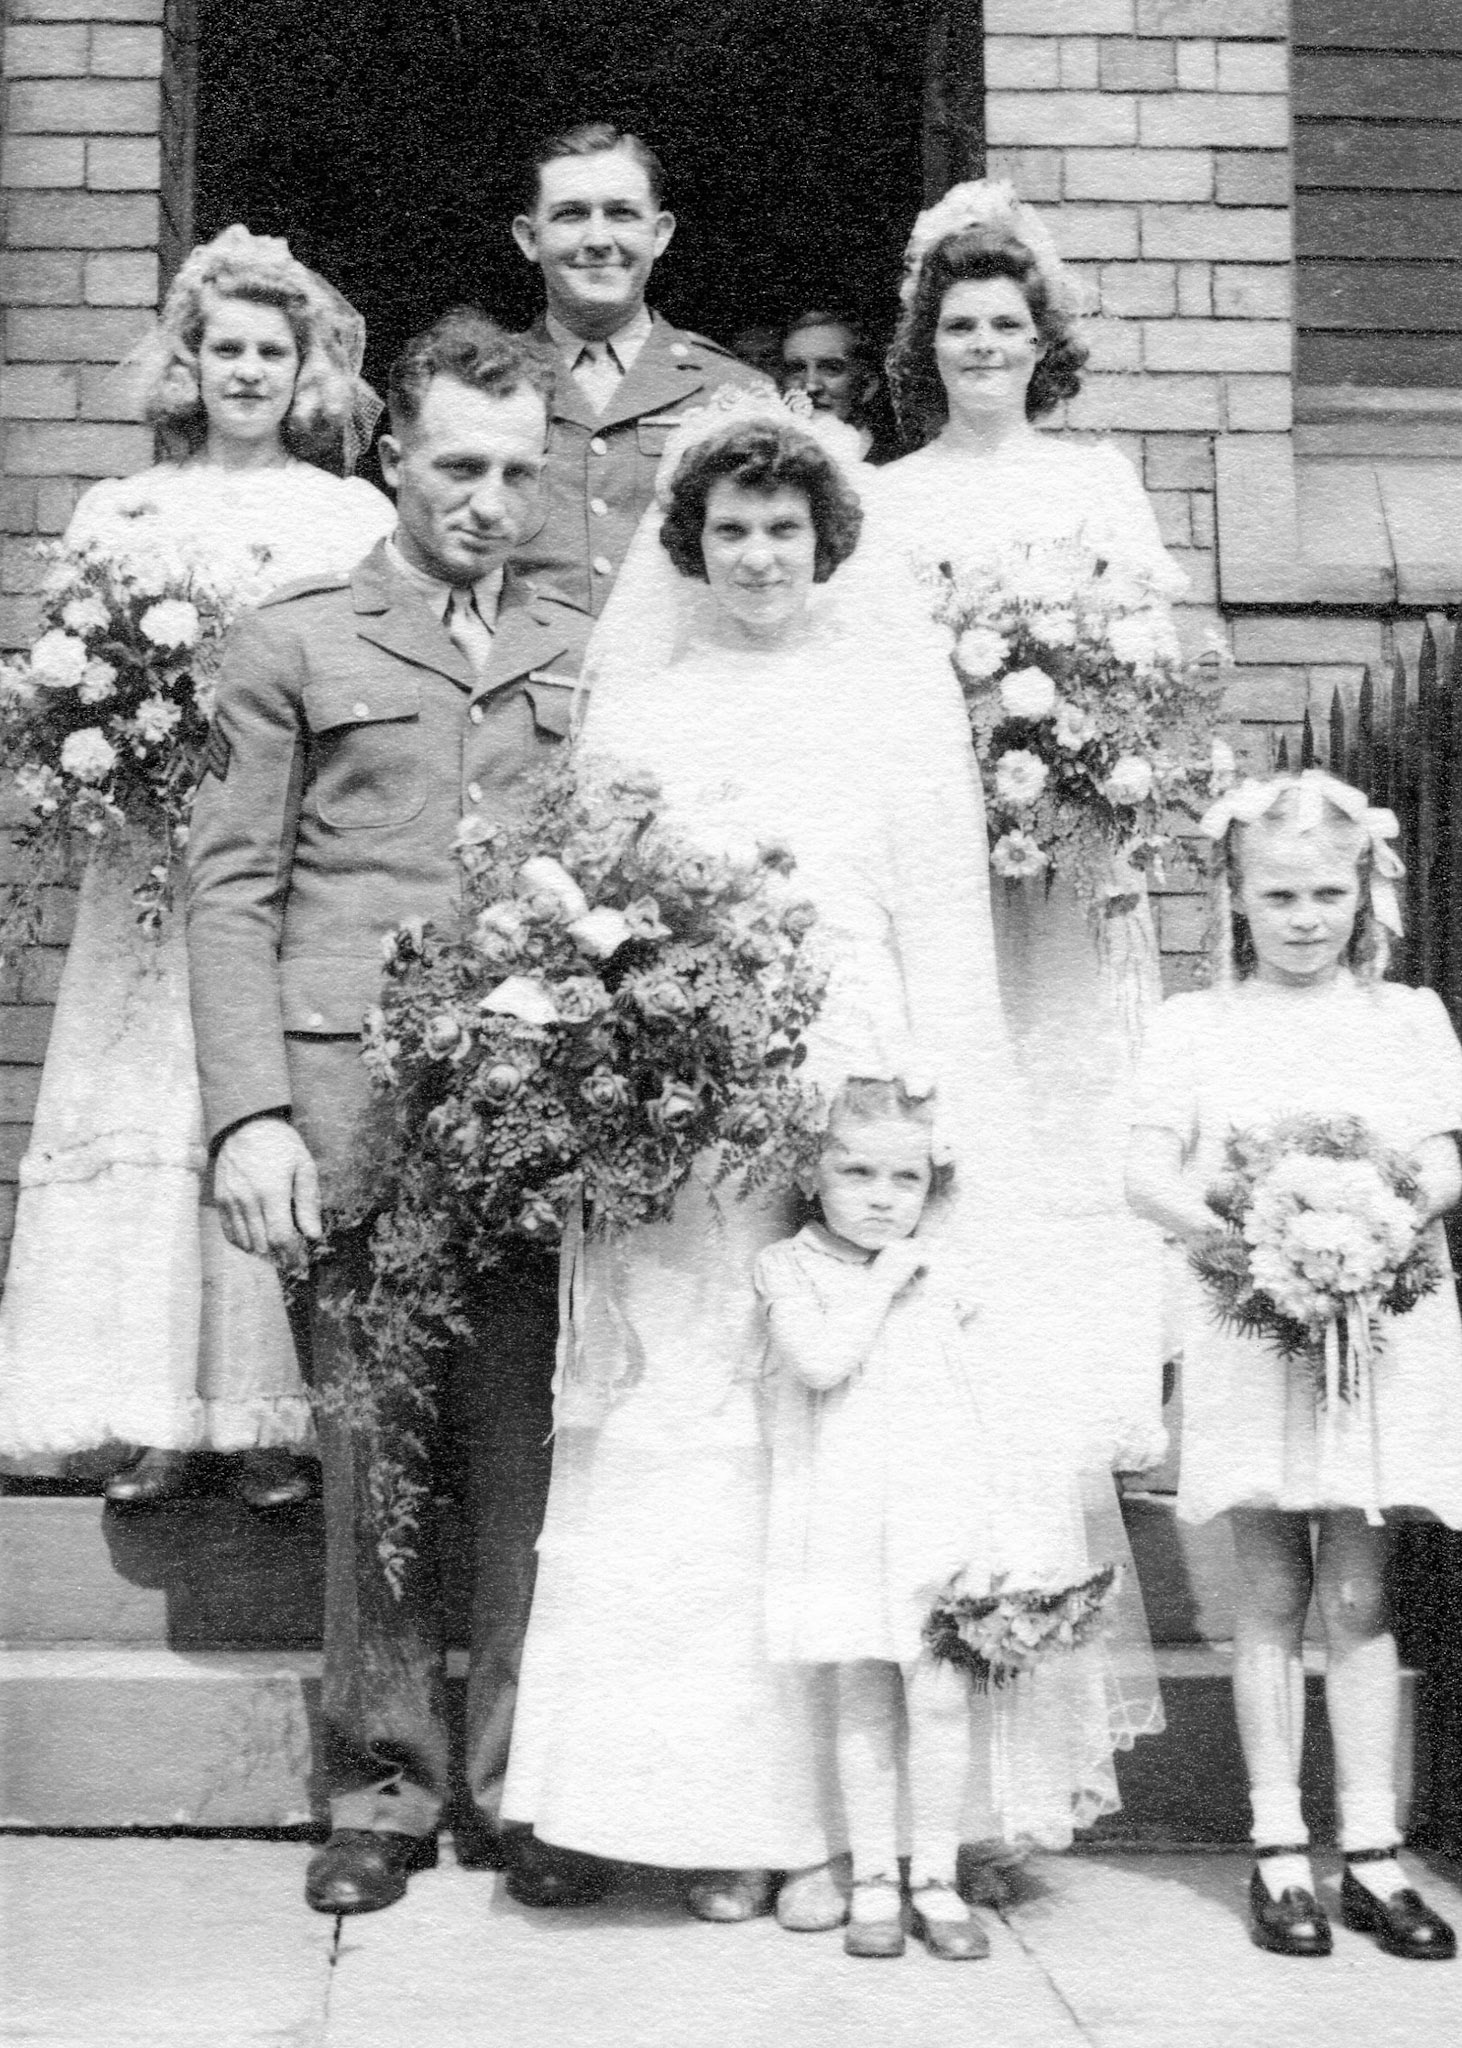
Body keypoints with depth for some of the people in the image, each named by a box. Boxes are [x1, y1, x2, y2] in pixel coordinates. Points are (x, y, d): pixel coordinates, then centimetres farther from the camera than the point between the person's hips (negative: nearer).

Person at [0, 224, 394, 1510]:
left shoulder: (358, 517, 7)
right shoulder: (118, 513, 14)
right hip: (153, 863, 2)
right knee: (143, 1120, -1)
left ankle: (274, 1420, 4)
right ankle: (159, 1417, 6)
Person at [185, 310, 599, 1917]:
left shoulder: (585, 658, 17)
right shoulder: (294, 643, 10)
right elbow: (231, 890, 4)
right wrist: (248, 1113, -7)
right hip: (353, 1105, -1)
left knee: (527, 1455, 2)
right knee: (370, 1455, 3)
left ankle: (517, 1783, 14)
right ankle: (383, 1786, 16)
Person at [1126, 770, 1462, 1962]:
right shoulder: (1197, 1027, 5)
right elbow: (1147, 1173, -2)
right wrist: (1223, 1230, -21)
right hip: (1248, 1329, -1)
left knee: (1357, 1594, 5)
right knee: (1272, 1595, 5)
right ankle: (1279, 1850, 13)